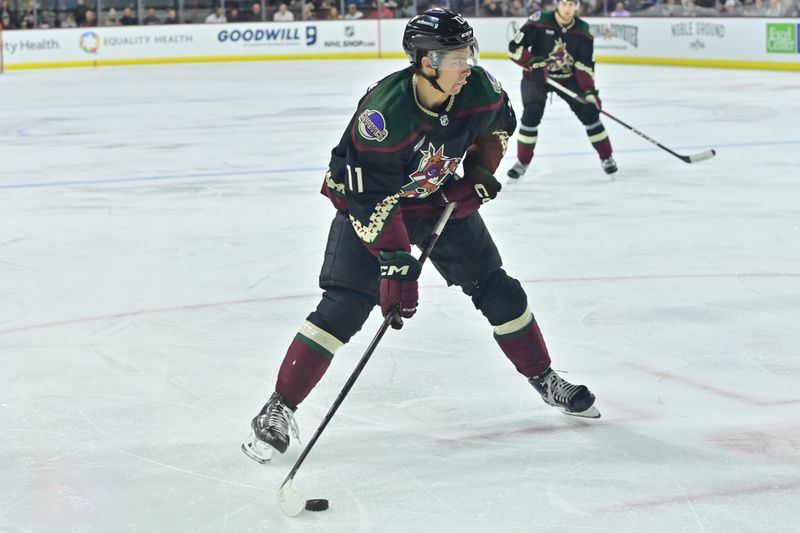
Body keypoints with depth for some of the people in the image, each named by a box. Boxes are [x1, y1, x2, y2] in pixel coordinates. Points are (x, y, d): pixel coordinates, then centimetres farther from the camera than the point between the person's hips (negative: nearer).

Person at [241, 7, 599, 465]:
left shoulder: (479, 89, -20)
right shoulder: (383, 113, -36)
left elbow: (499, 124, 6)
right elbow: (371, 198, -32)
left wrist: (479, 173, -5)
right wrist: (394, 264, -35)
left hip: (441, 198, 5)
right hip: (368, 200, -5)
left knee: (495, 286, 6)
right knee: (344, 305, -16)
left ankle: (543, 378, 26)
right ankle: (280, 409, -8)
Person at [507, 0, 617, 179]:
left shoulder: (582, 30, -9)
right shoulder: (539, 22, -20)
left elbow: (585, 64, -8)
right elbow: (514, 48, -19)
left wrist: (589, 90, -19)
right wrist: (534, 63, -31)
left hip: (568, 78, 3)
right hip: (536, 77, -3)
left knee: (589, 112, -6)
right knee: (531, 116, -19)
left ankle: (606, 157, 10)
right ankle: (522, 162, -1)